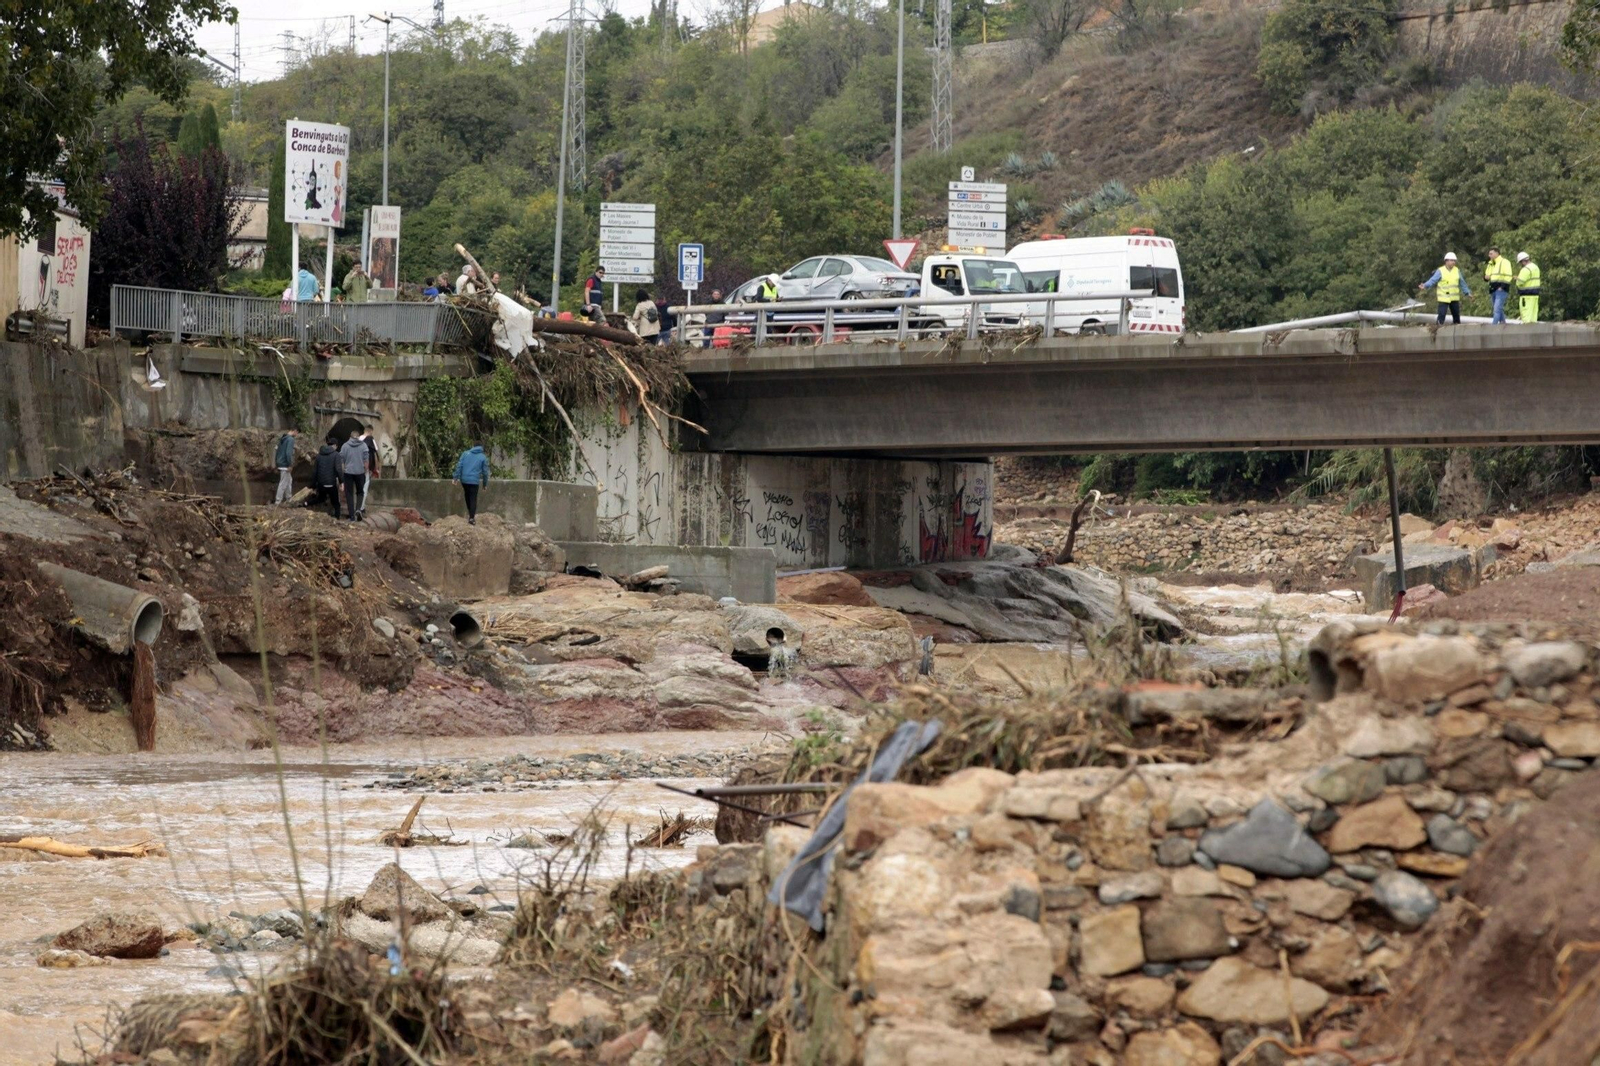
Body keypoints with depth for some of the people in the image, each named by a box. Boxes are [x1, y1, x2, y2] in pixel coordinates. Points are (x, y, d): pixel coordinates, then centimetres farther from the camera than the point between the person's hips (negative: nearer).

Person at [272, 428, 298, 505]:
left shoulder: (282, 438, 13)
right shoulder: (290, 439, -15)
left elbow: (277, 451, 17)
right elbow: (288, 453, -23)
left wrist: (276, 463, 22)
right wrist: (290, 465, -19)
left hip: (280, 463, 9)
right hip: (285, 465, -9)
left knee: (289, 480, 21)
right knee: (283, 484, -3)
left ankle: (288, 499, 27)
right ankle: (278, 502, -1)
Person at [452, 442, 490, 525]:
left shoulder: (465, 453, 8)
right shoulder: (483, 457, 5)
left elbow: (459, 466, 0)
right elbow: (485, 472, 6)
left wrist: (456, 477, 0)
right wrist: (485, 483, 15)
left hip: (464, 480, 2)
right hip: (475, 481, -2)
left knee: (468, 497, 20)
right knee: (473, 499, 0)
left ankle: (470, 513, 27)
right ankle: (472, 518, -10)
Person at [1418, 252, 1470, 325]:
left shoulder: (1457, 271, 8)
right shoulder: (1440, 271, -7)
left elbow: (1462, 283, 17)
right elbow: (1433, 280, -15)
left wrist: (1467, 292, 18)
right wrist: (1425, 286, -31)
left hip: (1454, 298, 5)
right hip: (1443, 298, -5)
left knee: (1456, 314, 12)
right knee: (1441, 315, -11)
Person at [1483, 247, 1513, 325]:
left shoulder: (1504, 262, -6)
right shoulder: (1490, 264, 20)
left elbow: (1508, 276, -14)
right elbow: (1486, 275, 27)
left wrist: (1502, 287, -20)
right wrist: (1486, 277, 2)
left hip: (1501, 289, -9)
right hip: (1493, 289, 9)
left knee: (1497, 309, -16)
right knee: (1500, 309, 15)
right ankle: (1503, 322, 23)